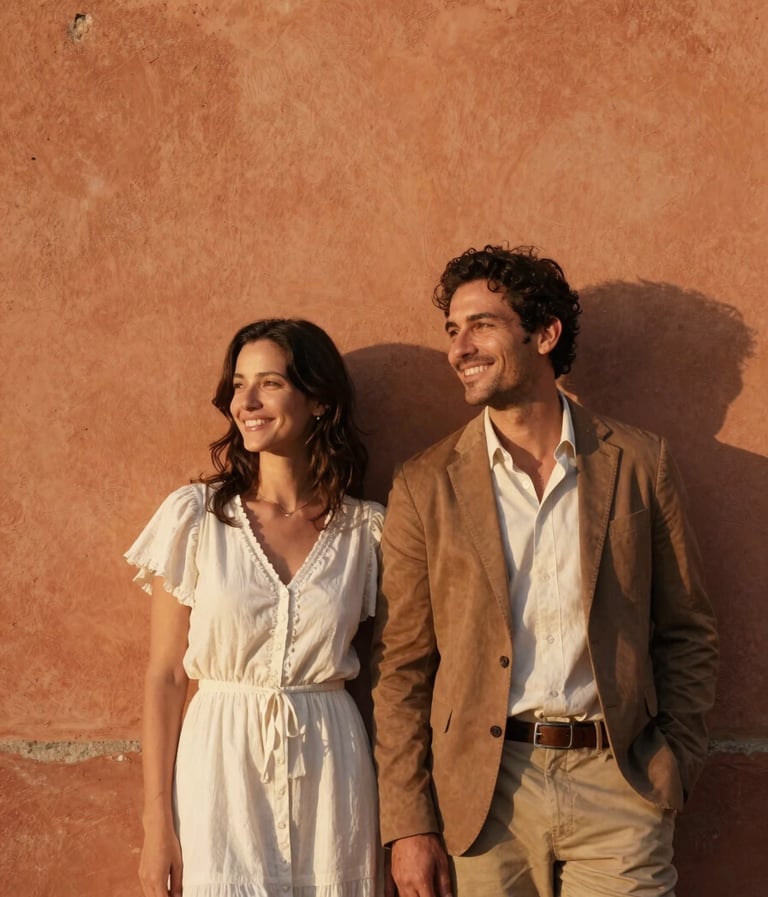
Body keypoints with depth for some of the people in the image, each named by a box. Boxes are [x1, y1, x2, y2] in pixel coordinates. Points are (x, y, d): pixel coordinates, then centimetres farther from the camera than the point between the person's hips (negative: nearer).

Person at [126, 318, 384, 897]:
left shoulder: (364, 529, 1)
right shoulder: (194, 515, -3)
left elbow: (372, 670, 8)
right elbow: (165, 676, -2)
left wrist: (393, 821, 3)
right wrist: (157, 826, -4)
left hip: (332, 772, 1)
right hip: (221, 768, -1)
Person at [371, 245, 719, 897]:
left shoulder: (640, 464, 3)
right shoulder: (425, 486, 2)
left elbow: (688, 633, 8)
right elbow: (400, 668, 2)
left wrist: (675, 765, -2)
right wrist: (408, 824, -2)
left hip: (618, 784, 0)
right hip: (485, 790, 0)